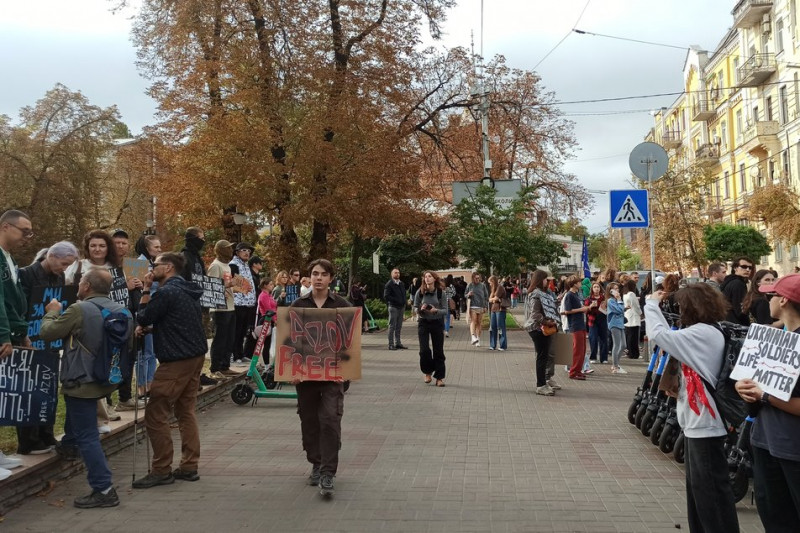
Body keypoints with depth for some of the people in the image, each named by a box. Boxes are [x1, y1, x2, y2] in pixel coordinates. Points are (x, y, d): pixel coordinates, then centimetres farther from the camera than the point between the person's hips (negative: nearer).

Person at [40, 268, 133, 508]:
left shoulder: (79, 310, -18)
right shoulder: (122, 310, 2)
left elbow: (48, 332, -9)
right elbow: (126, 342, 16)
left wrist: (52, 312, 9)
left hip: (82, 382, -8)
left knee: (87, 436, -2)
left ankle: (104, 490, -3)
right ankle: (69, 442, 53)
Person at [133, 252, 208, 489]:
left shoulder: (166, 292, -15)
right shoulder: (188, 291, 14)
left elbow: (143, 318, -7)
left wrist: (145, 290, 0)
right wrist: (147, 327, 6)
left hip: (176, 360, -10)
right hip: (196, 355, 10)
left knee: (155, 415, -2)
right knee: (186, 411, 14)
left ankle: (161, 470, 4)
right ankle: (189, 467, 18)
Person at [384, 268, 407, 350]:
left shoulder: (401, 284, 16)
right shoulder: (389, 284, -6)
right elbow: (386, 296, -14)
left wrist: (404, 303, 9)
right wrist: (396, 300, -18)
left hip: (401, 307, 7)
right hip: (393, 307, -7)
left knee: (399, 326, 10)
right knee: (392, 326, -4)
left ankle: (398, 343, 16)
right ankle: (391, 344, -1)